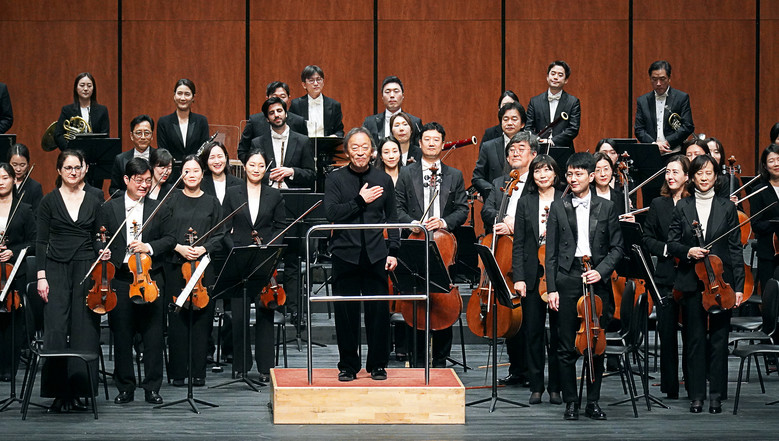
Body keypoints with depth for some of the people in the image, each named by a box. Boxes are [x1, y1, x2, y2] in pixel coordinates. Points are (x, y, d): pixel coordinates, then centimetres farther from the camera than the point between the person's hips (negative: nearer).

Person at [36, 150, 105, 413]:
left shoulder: (93, 203, 10)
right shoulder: (49, 202, 3)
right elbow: (41, 242, 1)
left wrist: (103, 253, -6)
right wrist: (41, 276, -6)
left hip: (86, 269, 2)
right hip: (57, 270, -2)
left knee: (84, 331, -1)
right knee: (56, 330, -8)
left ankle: (78, 390, 5)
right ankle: (59, 393, -3)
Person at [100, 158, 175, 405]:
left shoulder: (159, 209, 8)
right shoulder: (110, 208, 7)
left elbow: (170, 239, 4)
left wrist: (149, 247, -13)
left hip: (150, 278, 0)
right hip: (120, 280, 0)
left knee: (153, 336, 1)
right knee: (122, 336, 4)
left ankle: (152, 388, 9)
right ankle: (125, 388, 13)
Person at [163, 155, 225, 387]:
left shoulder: (212, 202, 10)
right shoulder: (171, 200, 7)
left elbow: (220, 236, 7)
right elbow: (162, 233, 4)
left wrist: (204, 248, -10)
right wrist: (178, 247, -11)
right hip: (175, 266, 0)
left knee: (201, 318, -1)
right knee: (177, 319, -1)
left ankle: (199, 372, 5)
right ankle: (178, 372, 4)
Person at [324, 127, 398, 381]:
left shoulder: (383, 180, 10)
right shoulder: (335, 179, 4)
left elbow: (392, 219, 13)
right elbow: (332, 213, -8)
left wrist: (393, 251, 4)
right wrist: (360, 201, -14)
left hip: (375, 255, 1)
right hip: (345, 254, -1)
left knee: (378, 310, 0)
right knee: (346, 312, 2)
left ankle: (378, 365, 12)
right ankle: (348, 365, 13)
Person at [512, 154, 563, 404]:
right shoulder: (525, 204, 8)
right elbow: (518, 244, 6)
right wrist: (518, 277, -3)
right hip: (533, 275, 2)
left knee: (558, 332, 2)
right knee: (533, 332, 4)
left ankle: (555, 387, 10)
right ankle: (536, 387, 12)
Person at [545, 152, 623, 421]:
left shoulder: (606, 208, 7)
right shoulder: (558, 208, 6)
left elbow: (616, 248, 6)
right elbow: (551, 252, 5)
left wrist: (601, 271, -10)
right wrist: (551, 288, -2)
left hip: (596, 281, 0)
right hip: (567, 281, 0)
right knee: (567, 347, 1)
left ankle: (593, 401, 13)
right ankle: (571, 402, 9)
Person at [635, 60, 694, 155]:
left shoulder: (682, 98, 7)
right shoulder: (642, 101, 14)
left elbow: (688, 127, 2)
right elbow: (639, 129, 10)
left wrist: (668, 142, -8)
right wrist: (654, 144, -7)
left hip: (674, 153, -1)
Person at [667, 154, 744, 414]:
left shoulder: (727, 208, 5)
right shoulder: (683, 207, 7)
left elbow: (735, 249, 3)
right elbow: (671, 243, 7)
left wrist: (739, 285, -2)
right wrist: (687, 251, -15)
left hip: (720, 280, -1)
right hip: (692, 282, 1)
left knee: (719, 338, 2)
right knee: (695, 338, 3)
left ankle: (716, 395, 8)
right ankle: (697, 395, 9)